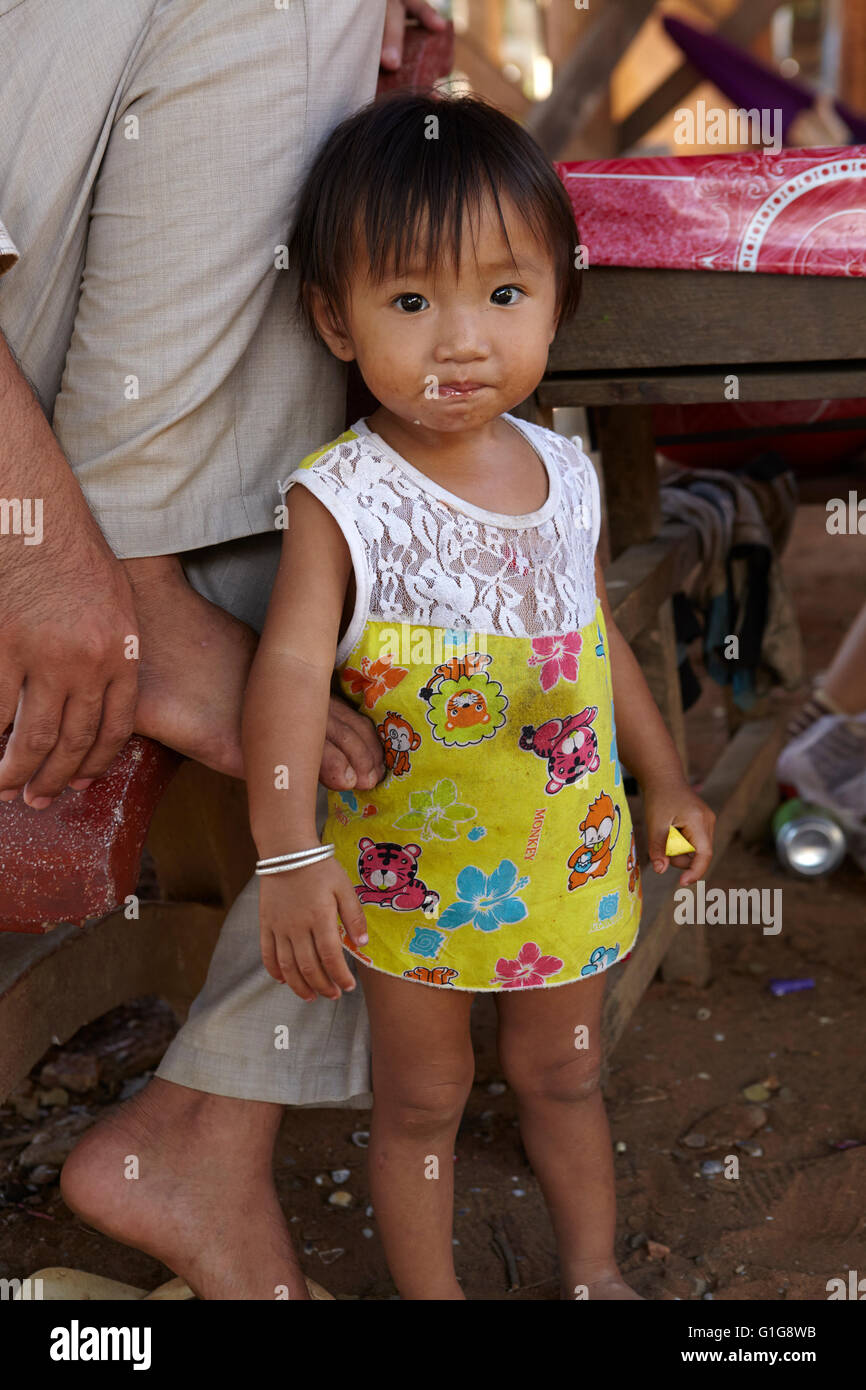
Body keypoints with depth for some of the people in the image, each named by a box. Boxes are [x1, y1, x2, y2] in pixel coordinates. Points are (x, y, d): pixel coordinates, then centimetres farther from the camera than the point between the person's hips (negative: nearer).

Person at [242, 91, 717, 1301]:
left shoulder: (565, 475, -3)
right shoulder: (345, 498, -20)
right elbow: (291, 667, -30)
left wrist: (666, 782, 16)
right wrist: (291, 855, -41)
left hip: (571, 856, 5)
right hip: (416, 871, -4)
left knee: (562, 1074, 23)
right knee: (421, 1100, 15)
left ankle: (595, 1274, 45)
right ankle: (429, 1291, 37)